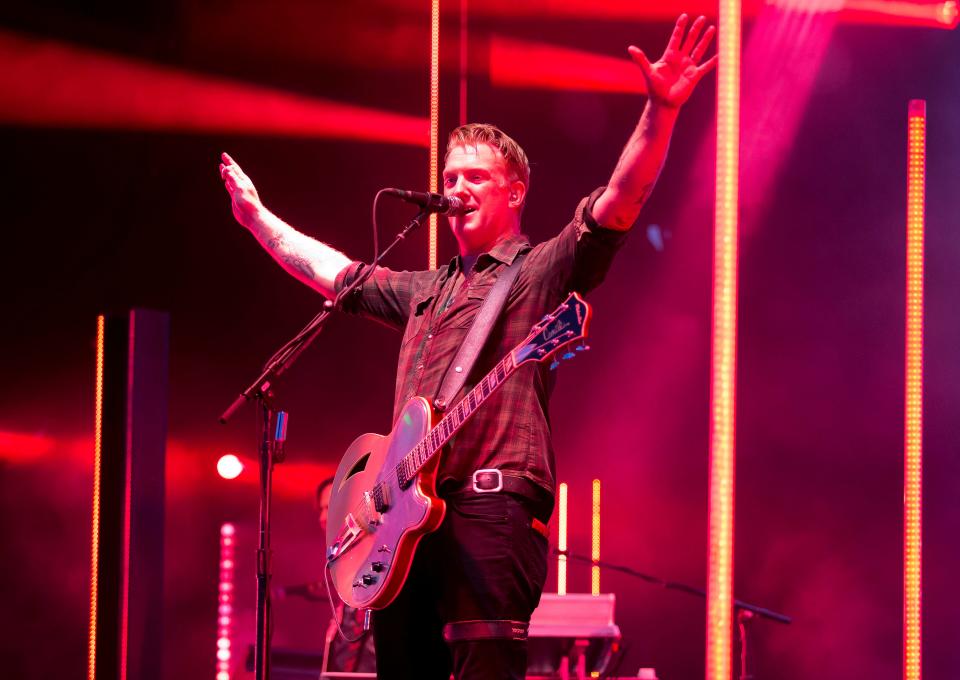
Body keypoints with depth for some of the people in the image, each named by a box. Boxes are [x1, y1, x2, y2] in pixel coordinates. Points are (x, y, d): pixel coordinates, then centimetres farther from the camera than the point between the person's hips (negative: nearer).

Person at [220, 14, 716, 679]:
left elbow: (619, 201, -10)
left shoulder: (542, 271, 5)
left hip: (491, 507, -8)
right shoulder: (425, 291, 27)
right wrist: (257, 217, 44)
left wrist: (661, 111, -23)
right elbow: (331, 270, 39)